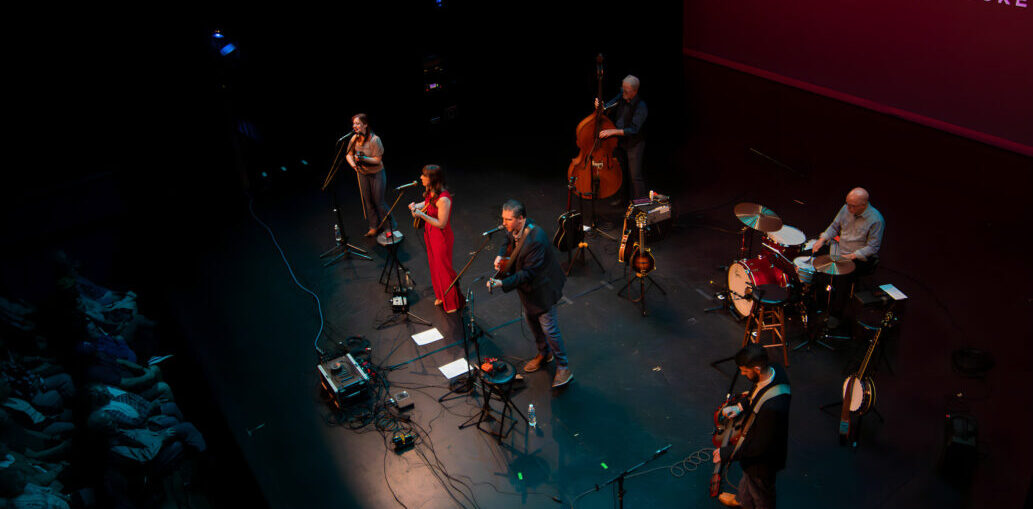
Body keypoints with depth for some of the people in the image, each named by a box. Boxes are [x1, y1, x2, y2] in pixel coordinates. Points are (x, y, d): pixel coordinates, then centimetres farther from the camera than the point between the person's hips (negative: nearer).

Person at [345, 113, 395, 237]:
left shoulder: (374, 140, -23)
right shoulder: (354, 138, -7)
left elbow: (377, 160, -20)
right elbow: (348, 154, 4)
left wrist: (363, 158, -34)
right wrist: (353, 163, -16)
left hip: (376, 174, -5)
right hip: (362, 174, 5)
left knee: (379, 202, 1)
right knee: (367, 201, 13)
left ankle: (391, 226, 19)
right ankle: (374, 227, 30)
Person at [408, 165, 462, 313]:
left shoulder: (443, 199, -33)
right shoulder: (431, 192, -6)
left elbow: (441, 224, -29)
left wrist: (422, 215, -34)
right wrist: (416, 206, -3)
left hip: (441, 238, -9)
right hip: (430, 235, 9)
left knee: (444, 270, 8)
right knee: (435, 267, 25)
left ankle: (452, 303, 28)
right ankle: (440, 296, 46)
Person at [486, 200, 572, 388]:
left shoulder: (536, 240, -37)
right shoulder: (514, 229, -11)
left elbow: (528, 273, -33)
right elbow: (508, 241, 14)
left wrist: (503, 283, -38)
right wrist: (501, 255, -7)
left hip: (541, 287, -9)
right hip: (528, 288, 9)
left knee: (548, 328, 1)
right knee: (531, 320, 24)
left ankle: (563, 367, 18)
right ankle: (544, 354, 47)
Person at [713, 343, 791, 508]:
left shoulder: (772, 407, -45)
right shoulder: (774, 370, -18)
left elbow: (759, 447, -31)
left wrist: (726, 453, -23)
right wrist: (741, 408, -4)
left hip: (762, 460, -9)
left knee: (761, 496, 23)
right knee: (747, 477, 37)